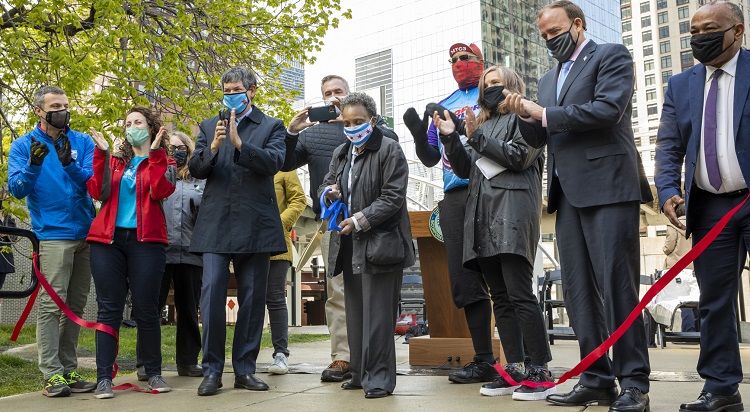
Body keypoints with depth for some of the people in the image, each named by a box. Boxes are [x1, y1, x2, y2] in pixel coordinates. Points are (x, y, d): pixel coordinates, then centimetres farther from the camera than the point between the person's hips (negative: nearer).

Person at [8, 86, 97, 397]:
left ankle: (68, 370, 14)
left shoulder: (82, 142, 10)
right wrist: (33, 165, -22)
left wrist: (69, 164, -19)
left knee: (75, 307, 7)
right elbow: (16, 188, -4)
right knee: (51, 305, -7)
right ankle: (52, 374, -4)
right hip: (53, 234, -3)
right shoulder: (24, 145, 5)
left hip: (86, 234, 4)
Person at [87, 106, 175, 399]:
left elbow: (160, 191, -10)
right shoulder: (114, 161, 18)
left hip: (146, 241, -2)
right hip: (108, 240, 2)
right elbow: (97, 192, 1)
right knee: (109, 309, -1)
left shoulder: (161, 161, 12)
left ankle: (154, 373, 10)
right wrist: (101, 154, -3)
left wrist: (155, 152, -11)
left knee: (146, 310, -1)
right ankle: (104, 378, 0)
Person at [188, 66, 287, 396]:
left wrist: (239, 143, -23)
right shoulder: (209, 127, 15)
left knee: (252, 299, 5)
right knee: (212, 294, -7)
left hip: (255, 224, -1)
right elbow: (195, 169, 4)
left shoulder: (271, 126, 8)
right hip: (215, 224, 1)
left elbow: (274, 161, -10)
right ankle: (212, 370, 1)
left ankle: (245, 369, 14)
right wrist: (213, 147, -15)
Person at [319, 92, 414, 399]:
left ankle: (379, 378, 0)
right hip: (350, 246, 7)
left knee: (377, 313, -7)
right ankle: (361, 373, 20)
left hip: (379, 243, -7)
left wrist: (360, 220, -19)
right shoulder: (341, 154, 17)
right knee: (355, 311, 11)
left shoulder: (389, 150, -4)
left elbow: (393, 198, -12)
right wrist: (328, 192, -1)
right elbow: (325, 187, 24)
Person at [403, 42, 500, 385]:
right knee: (465, 282, 4)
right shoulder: (442, 106, 21)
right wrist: (419, 134, 3)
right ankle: (483, 360, 12)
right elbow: (430, 158, 22)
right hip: (453, 200, 6)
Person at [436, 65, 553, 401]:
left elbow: (518, 157, -8)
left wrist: (477, 136, -8)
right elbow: (466, 170, 19)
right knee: (500, 297, 4)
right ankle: (514, 370, 7)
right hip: (482, 217, 7)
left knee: (519, 294, -14)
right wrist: (449, 137, 7)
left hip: (512, 213, -7)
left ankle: (541, 372, -10)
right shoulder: (483, 125, 26)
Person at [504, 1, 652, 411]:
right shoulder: (549, 79, 23)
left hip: (608, 187, -7)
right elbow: (540, 138, 20)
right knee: (578, 290, 5)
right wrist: (526, 117, -1)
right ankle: (596, 378, 11)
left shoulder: (610, 56, 3)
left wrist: (544, 114, -8)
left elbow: (608, 109, -14)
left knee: (617, 283, -8)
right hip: (568, 192, 7)